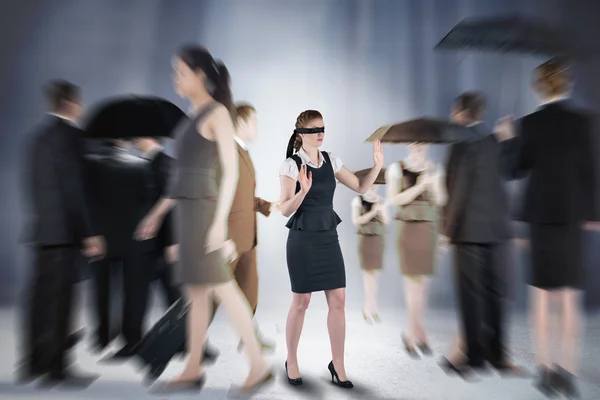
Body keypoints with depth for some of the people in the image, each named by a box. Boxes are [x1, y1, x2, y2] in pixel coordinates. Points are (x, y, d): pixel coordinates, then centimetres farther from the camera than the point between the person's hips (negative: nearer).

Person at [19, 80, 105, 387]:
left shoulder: (38, 133, 15)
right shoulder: (67, 133, -12)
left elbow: (34, 185, 17)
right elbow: (74, 188, -17)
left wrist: (40, 218, 22)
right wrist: (89, 233, -15)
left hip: (41, 227, 9)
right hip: (62, 229, -9)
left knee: (41, 296, 13)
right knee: (59, 299, -2)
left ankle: (34, 364, 23)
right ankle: (56, 369, 7)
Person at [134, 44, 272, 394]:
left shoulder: (218, 113, -6)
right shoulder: (195, 117, 18)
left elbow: (231, 171, -14)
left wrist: (220, 221, -21)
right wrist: (159, 211, 19)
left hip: (203, 209, -8)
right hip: (186, 209, 8)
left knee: (222, 289, -5)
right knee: (196, 293, 10)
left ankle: (259, 364, 6)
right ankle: (193, 371, 19)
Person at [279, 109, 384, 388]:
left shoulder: (330, 160, 6)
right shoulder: (291, 164, -10)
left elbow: (361, 187, 8)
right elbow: (285, 210, -14)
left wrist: (377, 166, -7)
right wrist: (303, 191, -32)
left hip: (329, 237, 5)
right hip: (303, 239, -5)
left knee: (338, 300, 5)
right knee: (301, 302, 5)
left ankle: (338, 365, 21)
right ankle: (291, 362, 27)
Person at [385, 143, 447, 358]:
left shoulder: (435, 169, 9)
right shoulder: (397, 168, 1)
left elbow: (441, 200, 4)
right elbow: (394, 200, -7)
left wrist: (434, 182, -13)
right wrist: (418, 187, -16)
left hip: (428, 229, 3)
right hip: (407, 227, -3)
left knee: (423, 281, 3)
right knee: (413, 279, -4)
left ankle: (412, 334, 14)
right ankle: (419, 333, 7)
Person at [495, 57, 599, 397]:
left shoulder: (529, 123, -3)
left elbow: (514, 170, 0)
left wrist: (508, 140, 14)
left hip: (541, 214, -1)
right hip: (572, 214, 1)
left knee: (542, 297, 8)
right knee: (571, 298, 9)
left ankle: (546, 369, 14)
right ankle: (568, 371, 13)